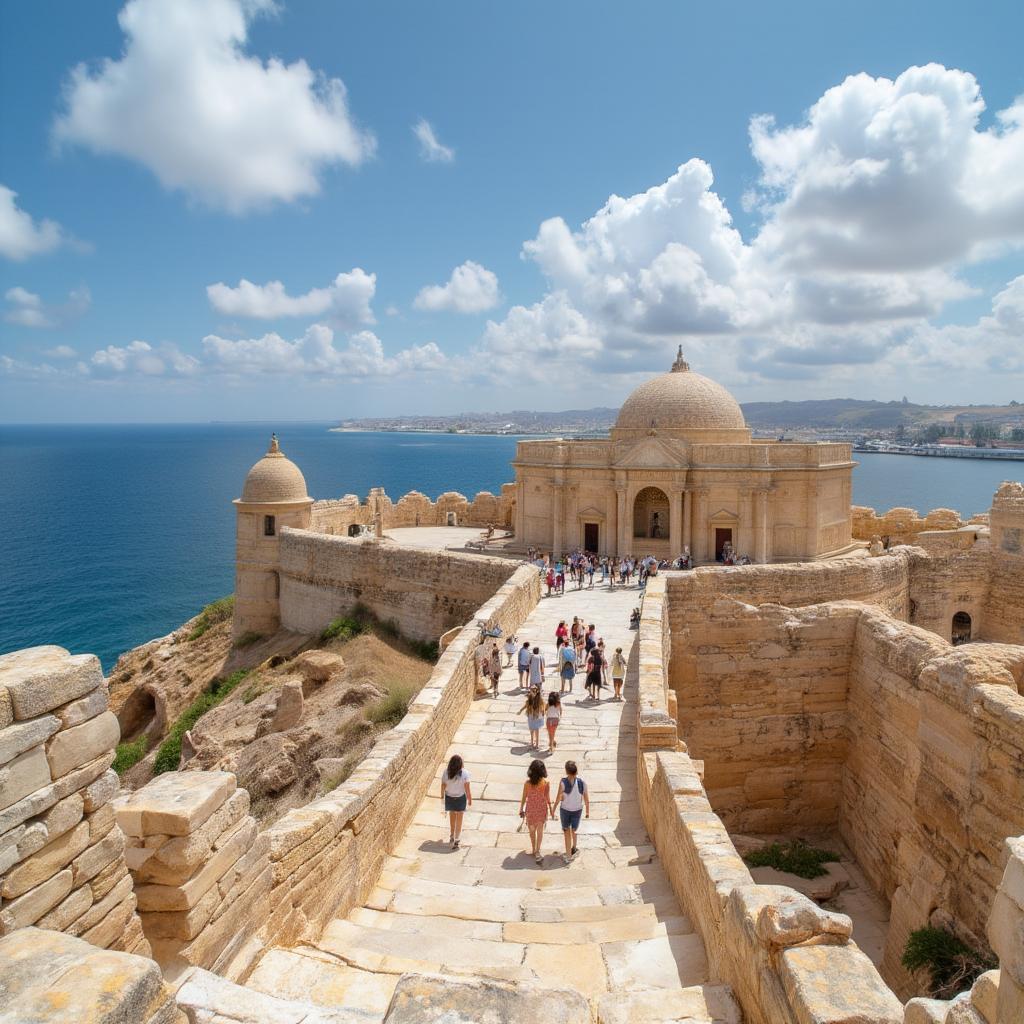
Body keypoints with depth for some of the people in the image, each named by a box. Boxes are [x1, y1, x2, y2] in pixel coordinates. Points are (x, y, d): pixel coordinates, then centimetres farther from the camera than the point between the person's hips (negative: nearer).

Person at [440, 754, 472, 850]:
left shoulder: (446, 772, -18)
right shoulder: (464, 773, -23)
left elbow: (443, 786, -6)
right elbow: (467, 789, -16)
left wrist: (442, 796, 12)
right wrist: (470, 799, 0)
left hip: (449, 798, 2)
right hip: (460, 798, -2)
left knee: (452, 816, 26)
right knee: (459, 820, 14)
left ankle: (452, 836, 43)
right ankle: (456, 840, 12)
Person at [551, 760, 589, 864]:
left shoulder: (563, 783, -22)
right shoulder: (582, 783, -15)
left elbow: (558, 798, -16)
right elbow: (586, 799, -6)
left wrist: (553, 810, -1)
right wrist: (588, 811, 10)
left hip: (565, 810, -2)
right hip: (577, 810, 2)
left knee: (567, 832, 15)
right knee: (574, 830, 26)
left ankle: (568, 856, 17)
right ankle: (573, 849, 47)